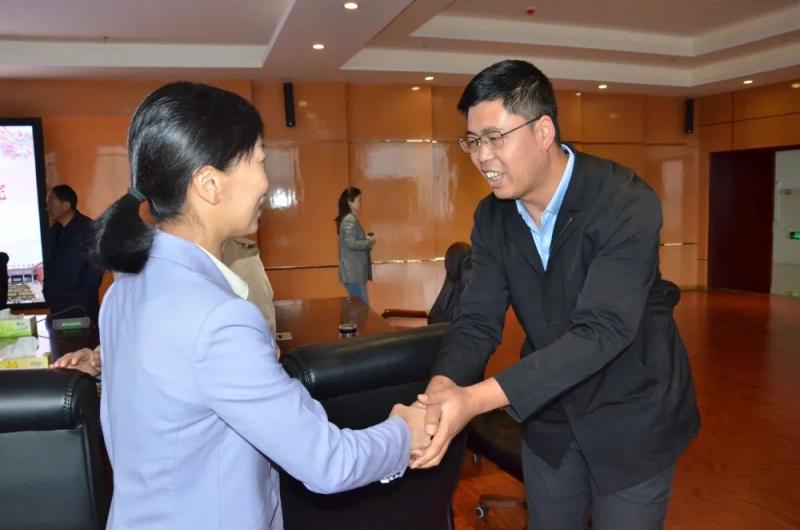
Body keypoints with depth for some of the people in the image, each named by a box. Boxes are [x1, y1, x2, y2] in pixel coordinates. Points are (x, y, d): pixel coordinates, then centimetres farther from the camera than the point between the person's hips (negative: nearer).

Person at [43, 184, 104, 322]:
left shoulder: (89, 228, -8)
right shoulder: (53, 232, 12)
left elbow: (96, 267, -12)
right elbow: (48, 266, 16)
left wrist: (84, 299, -14)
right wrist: (49, 296, 5)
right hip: (57, 305, 6)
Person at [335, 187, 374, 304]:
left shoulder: (351, 219, 16)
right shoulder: (349, 220, -15)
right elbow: (352, 244, -22)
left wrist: (366, 239, 7)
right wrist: (369, 242, -10)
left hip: (355, 271, 10)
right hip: (354, 272, -10)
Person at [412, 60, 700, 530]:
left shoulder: (626, 203, -26)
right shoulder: (492, 217, -6)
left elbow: (602, 330, -34)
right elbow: (478, 319, -9)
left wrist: (478, 398, -41)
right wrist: (443, 387, -31)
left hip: (631, 413, -4)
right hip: (550, 414, 5)